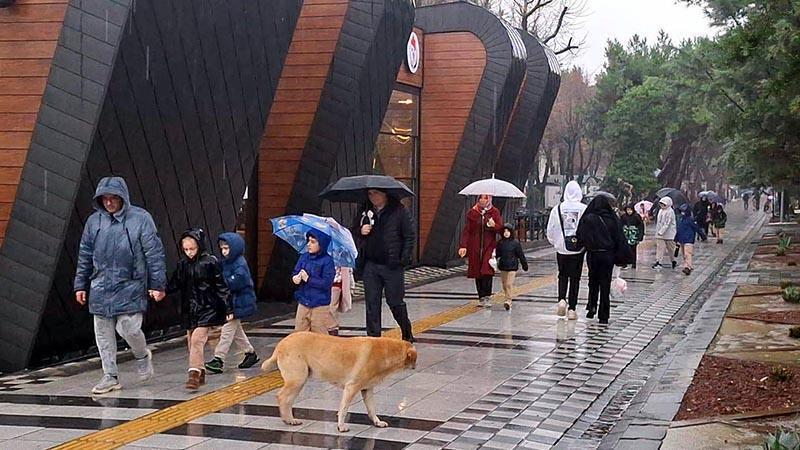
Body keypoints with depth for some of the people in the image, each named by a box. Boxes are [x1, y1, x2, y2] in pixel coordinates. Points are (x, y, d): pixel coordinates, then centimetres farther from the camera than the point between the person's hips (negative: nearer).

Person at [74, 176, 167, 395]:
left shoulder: (140, 218, -6)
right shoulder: (94, 221, 5)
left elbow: (154, 254, -5)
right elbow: (85, 256, 13)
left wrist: (158, 284, -7)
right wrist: (80, 285, 12)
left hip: (130, 286, -4)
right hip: (100, 287, 4)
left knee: (129, 328, -10)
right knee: (103, 333, 5)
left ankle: (142, 357, 22)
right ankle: (110, 376, 17)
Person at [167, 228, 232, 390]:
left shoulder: (210, 262, -8)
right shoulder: (183, 264, 7)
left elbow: (221, 286, -5)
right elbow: (174, 284, 12)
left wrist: (228, 309, -6)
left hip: (206, 308, -6)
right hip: (189, 309, 6)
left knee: (198, 339, -16)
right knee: (191, 341, 8)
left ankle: (194, 373, -16)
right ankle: (200, 373, 19)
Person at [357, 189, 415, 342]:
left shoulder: (399, 211, -4)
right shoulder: (366, 212, 9)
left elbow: (410, 237, -4)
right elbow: (355, 234, 19)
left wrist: (404, 259, -11)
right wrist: (361, 232, -4)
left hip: (392, 266, -4)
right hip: (370, 266, 4)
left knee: (395, 302, 5)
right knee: (371, 304, 5)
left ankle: (407, 334, 26)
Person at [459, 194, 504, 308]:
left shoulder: (495, 212, 4)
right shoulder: (472, 213, 5)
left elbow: (501, 229, 2)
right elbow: (466, 230, 3)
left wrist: (494, 225, -20)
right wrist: (463, 246, -7)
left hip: (489, 246, -2)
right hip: (474, 247, 2)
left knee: (487, 271, -15)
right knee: (477, 272, 4)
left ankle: (487, 296, -14)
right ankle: (481, 297, 13)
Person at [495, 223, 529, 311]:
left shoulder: (515, 243, -5)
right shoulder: (500, 243, 5)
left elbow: (521, 255, 0)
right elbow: (498, 253, 10)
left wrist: (524, 265, 5)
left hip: (512, 266, -4)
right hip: (503, 266, 4)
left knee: (509, 284, -13)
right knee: (504, 284, 10)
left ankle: (509, 301, -16)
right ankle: (508, 299, 23)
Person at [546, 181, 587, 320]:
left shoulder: (557, 209, -3)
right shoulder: (584, 209, -9)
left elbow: (550, 231, 2)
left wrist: (554, 243, 17)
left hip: (561, 249, 1)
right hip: (578, 250, -1)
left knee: (562, 276, 17)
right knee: (575, 278, 6)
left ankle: (562, 299, -5)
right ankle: (572, 309, 6)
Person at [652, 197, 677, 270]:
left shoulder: (670, 212, -15)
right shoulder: (661, 211, 9)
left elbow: (667, 224, -20)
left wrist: (661, 232, -22)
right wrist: (658, 231, 11)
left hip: (668, 233, -6)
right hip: (660, 234, 6)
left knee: (670, 248, 8)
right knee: (659, 247, 1)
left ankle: (673, 261, 25)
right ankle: (658, 262, 2)